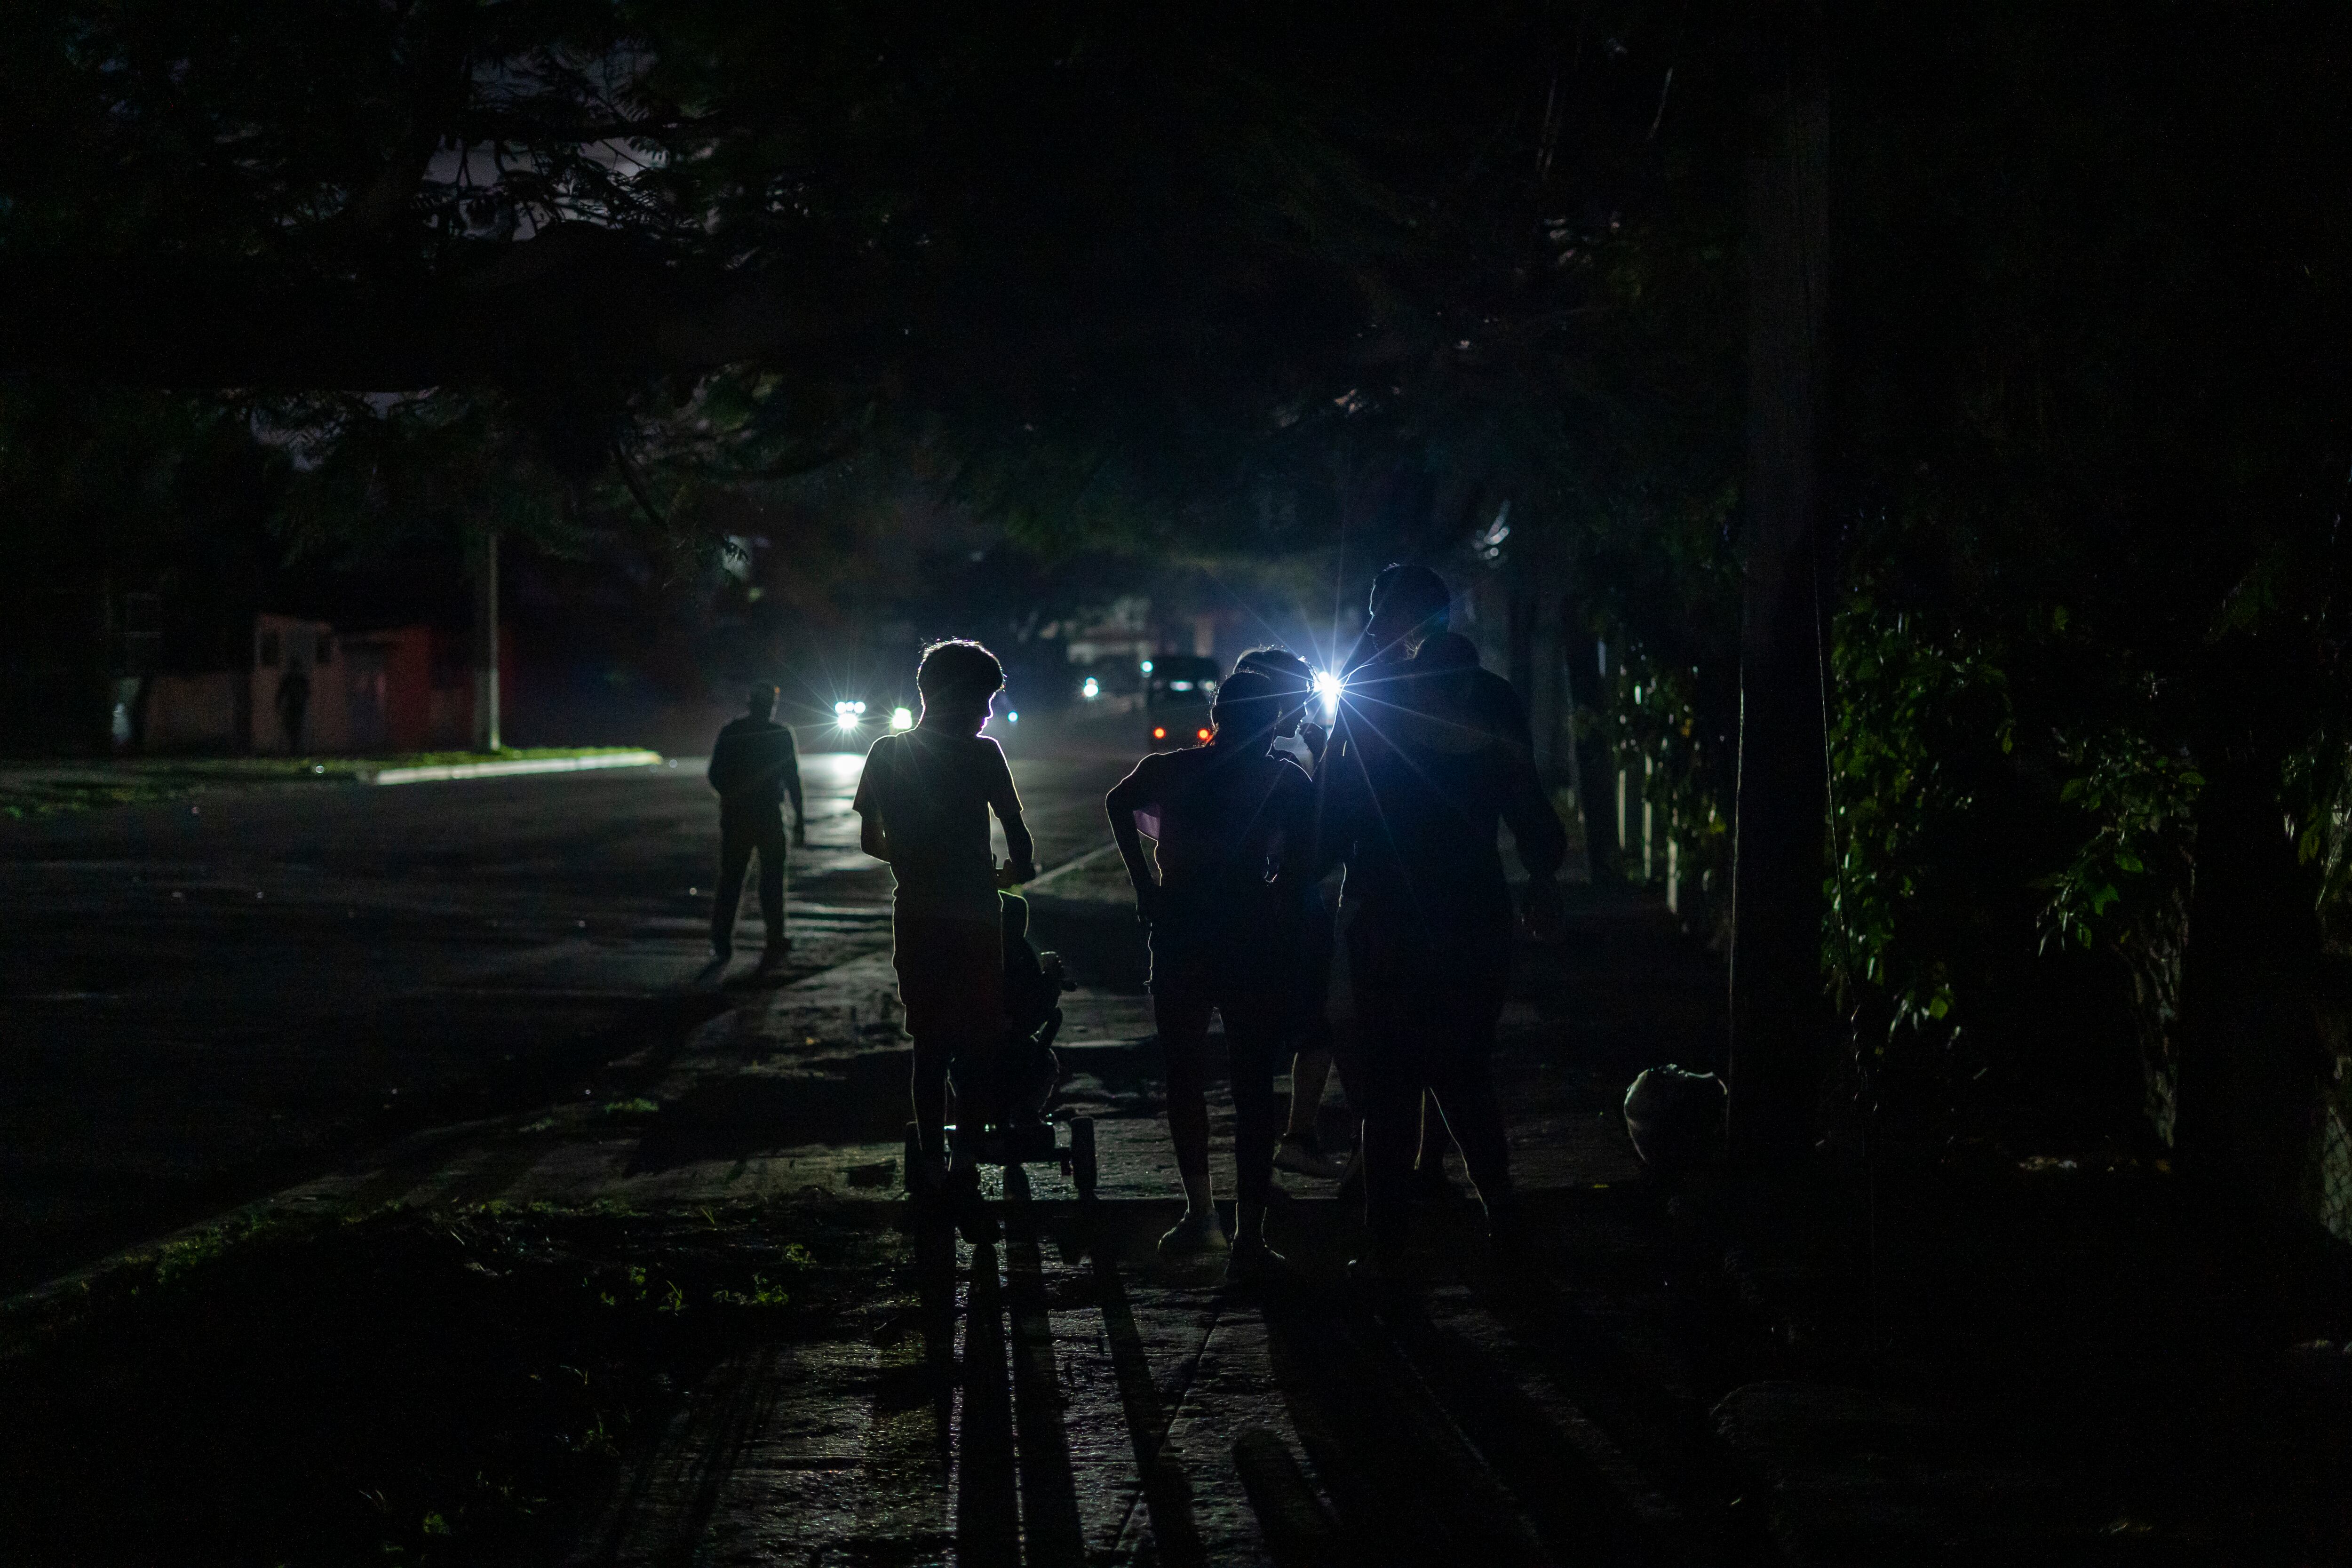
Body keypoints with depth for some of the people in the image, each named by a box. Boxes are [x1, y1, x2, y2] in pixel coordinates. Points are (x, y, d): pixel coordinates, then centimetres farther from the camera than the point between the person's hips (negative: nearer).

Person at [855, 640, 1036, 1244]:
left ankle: (932, 1170, 17)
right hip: (971, 916, -5)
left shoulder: (886, 754, 5)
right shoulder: (980, 755, -9)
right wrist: (1017, 870, 13)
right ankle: (963, 1174, -7)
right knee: (977, 1047, 1)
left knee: (928, 1044, 13)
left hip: (915, 916, 5)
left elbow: (870, 841, 11)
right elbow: (1018, 833, -8)